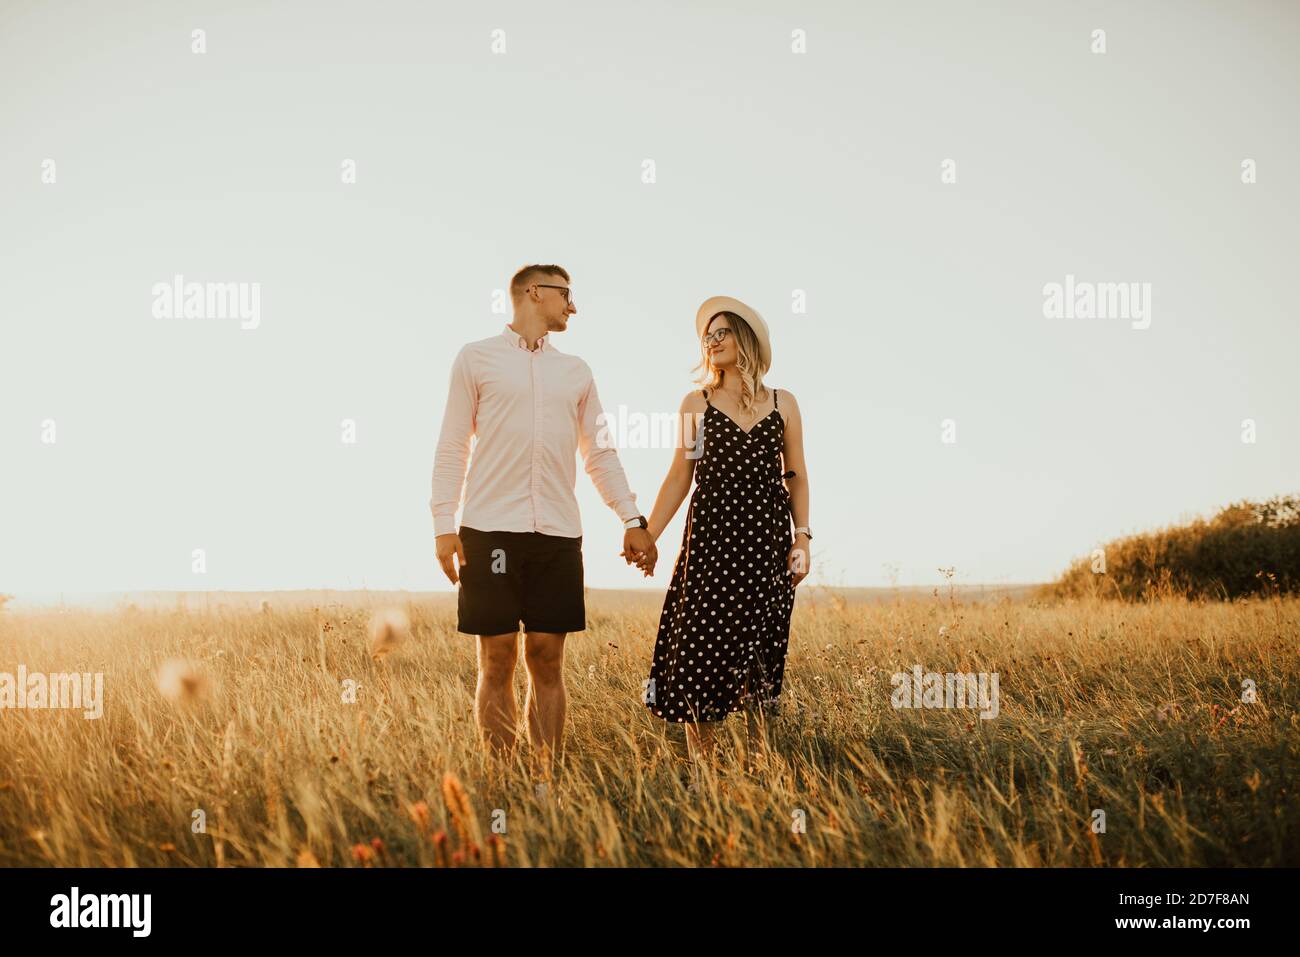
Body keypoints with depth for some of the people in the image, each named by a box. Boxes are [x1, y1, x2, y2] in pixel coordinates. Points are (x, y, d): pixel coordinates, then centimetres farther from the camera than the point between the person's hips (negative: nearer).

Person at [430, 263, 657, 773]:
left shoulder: (575, 371, 17)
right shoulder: (477, 358, 6)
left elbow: (600, 453, 19)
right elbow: (452, 447, 3)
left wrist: (632, 520, 10)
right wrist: (444, 525, -6)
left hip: (558, 534, 3)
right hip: (490, 529, -3)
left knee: (547, 660, 3)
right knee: (498, 660, -1)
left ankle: (548, 772, 9)